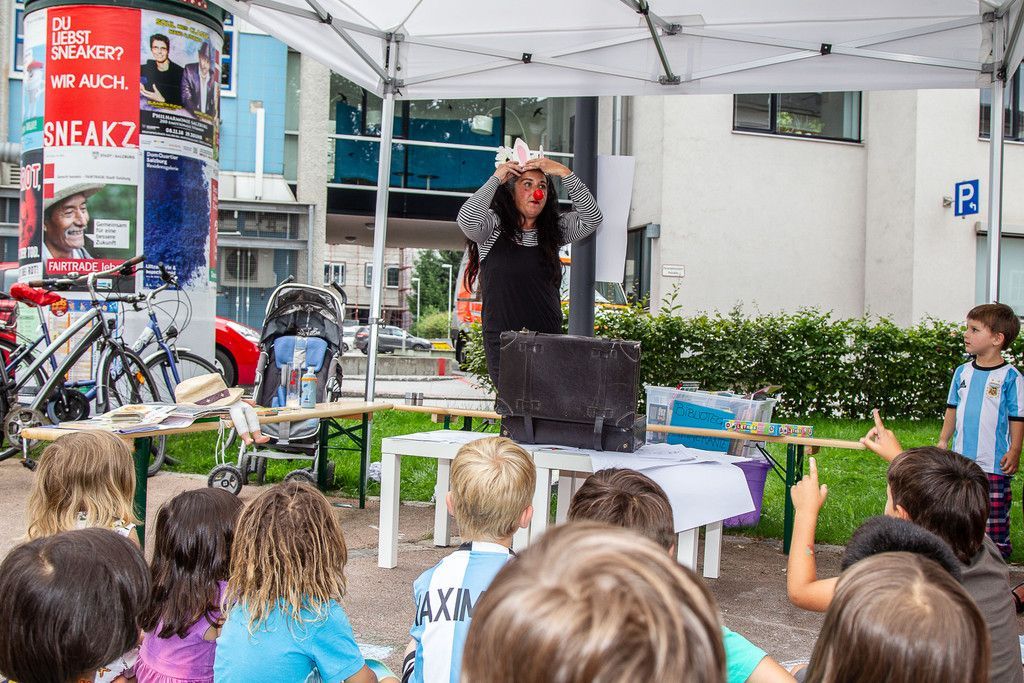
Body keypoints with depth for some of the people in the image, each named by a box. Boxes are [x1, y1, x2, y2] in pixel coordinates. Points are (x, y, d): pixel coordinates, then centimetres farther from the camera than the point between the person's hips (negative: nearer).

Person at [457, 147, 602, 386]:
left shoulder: (553, 229, 13)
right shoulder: (494, 226, 1)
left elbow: (592, 218, 2)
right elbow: (467, 219, -19)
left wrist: (564, 173, -4)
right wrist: (495, 178, -8)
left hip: (549, 340, 4)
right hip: (504, 341, -3)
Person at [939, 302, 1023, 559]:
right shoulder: (962, 372, 7)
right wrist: (943, 440, 13)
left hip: (994, 461, -5)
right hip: (962, 458, 5)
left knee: (995, 509, -1)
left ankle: (999, 547, 12)